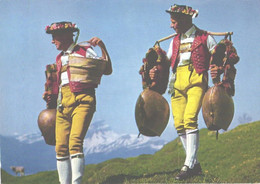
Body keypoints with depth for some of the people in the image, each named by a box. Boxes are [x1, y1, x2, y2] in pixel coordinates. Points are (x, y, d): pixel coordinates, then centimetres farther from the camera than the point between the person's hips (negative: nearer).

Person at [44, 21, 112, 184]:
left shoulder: (85, 51, 8)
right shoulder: (60, 58, 25)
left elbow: (107, 70, 0)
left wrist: (103, 47, -9)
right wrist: (52, 96, 13)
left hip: (82, 100, -6)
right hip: (63, 102, 6)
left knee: (75, 142, -22)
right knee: (61, 146, -4)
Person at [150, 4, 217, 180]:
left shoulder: (204, 37, 5)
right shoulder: (175, 41, 21)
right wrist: (156, 71, 4)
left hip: (196, 80, -6)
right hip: (177, 83, 6)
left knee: (190, 119, -21)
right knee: (179, 124, -3)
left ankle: (189, 164, -21)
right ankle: (195, 165, 6)